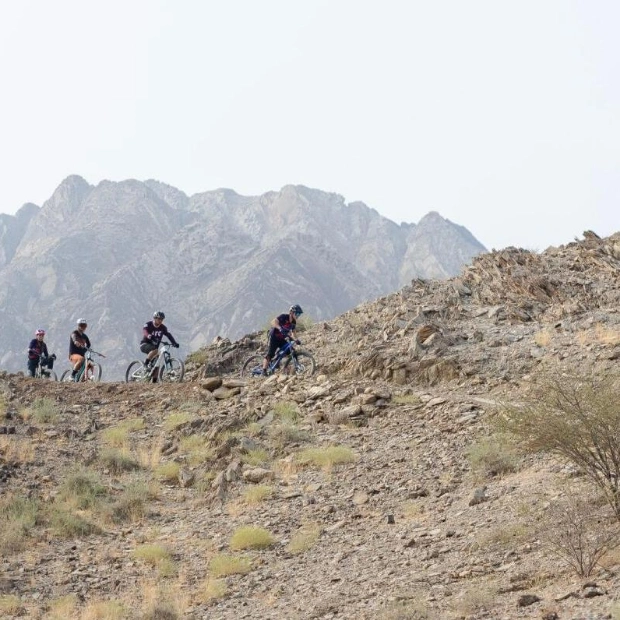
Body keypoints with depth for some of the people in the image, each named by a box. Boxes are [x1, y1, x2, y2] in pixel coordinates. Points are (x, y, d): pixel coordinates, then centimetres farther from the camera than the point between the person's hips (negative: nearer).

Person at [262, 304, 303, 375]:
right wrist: (280, 328, -53)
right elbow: (273, 322, -35)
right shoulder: (283, 317, -21)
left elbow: (293, 332, 9)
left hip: (281, 339, 7)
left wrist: (296, 339, -11)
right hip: (273, 338, -7)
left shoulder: (293, 322, 1)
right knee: (269, 354, -14)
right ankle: (264, 371, -12)